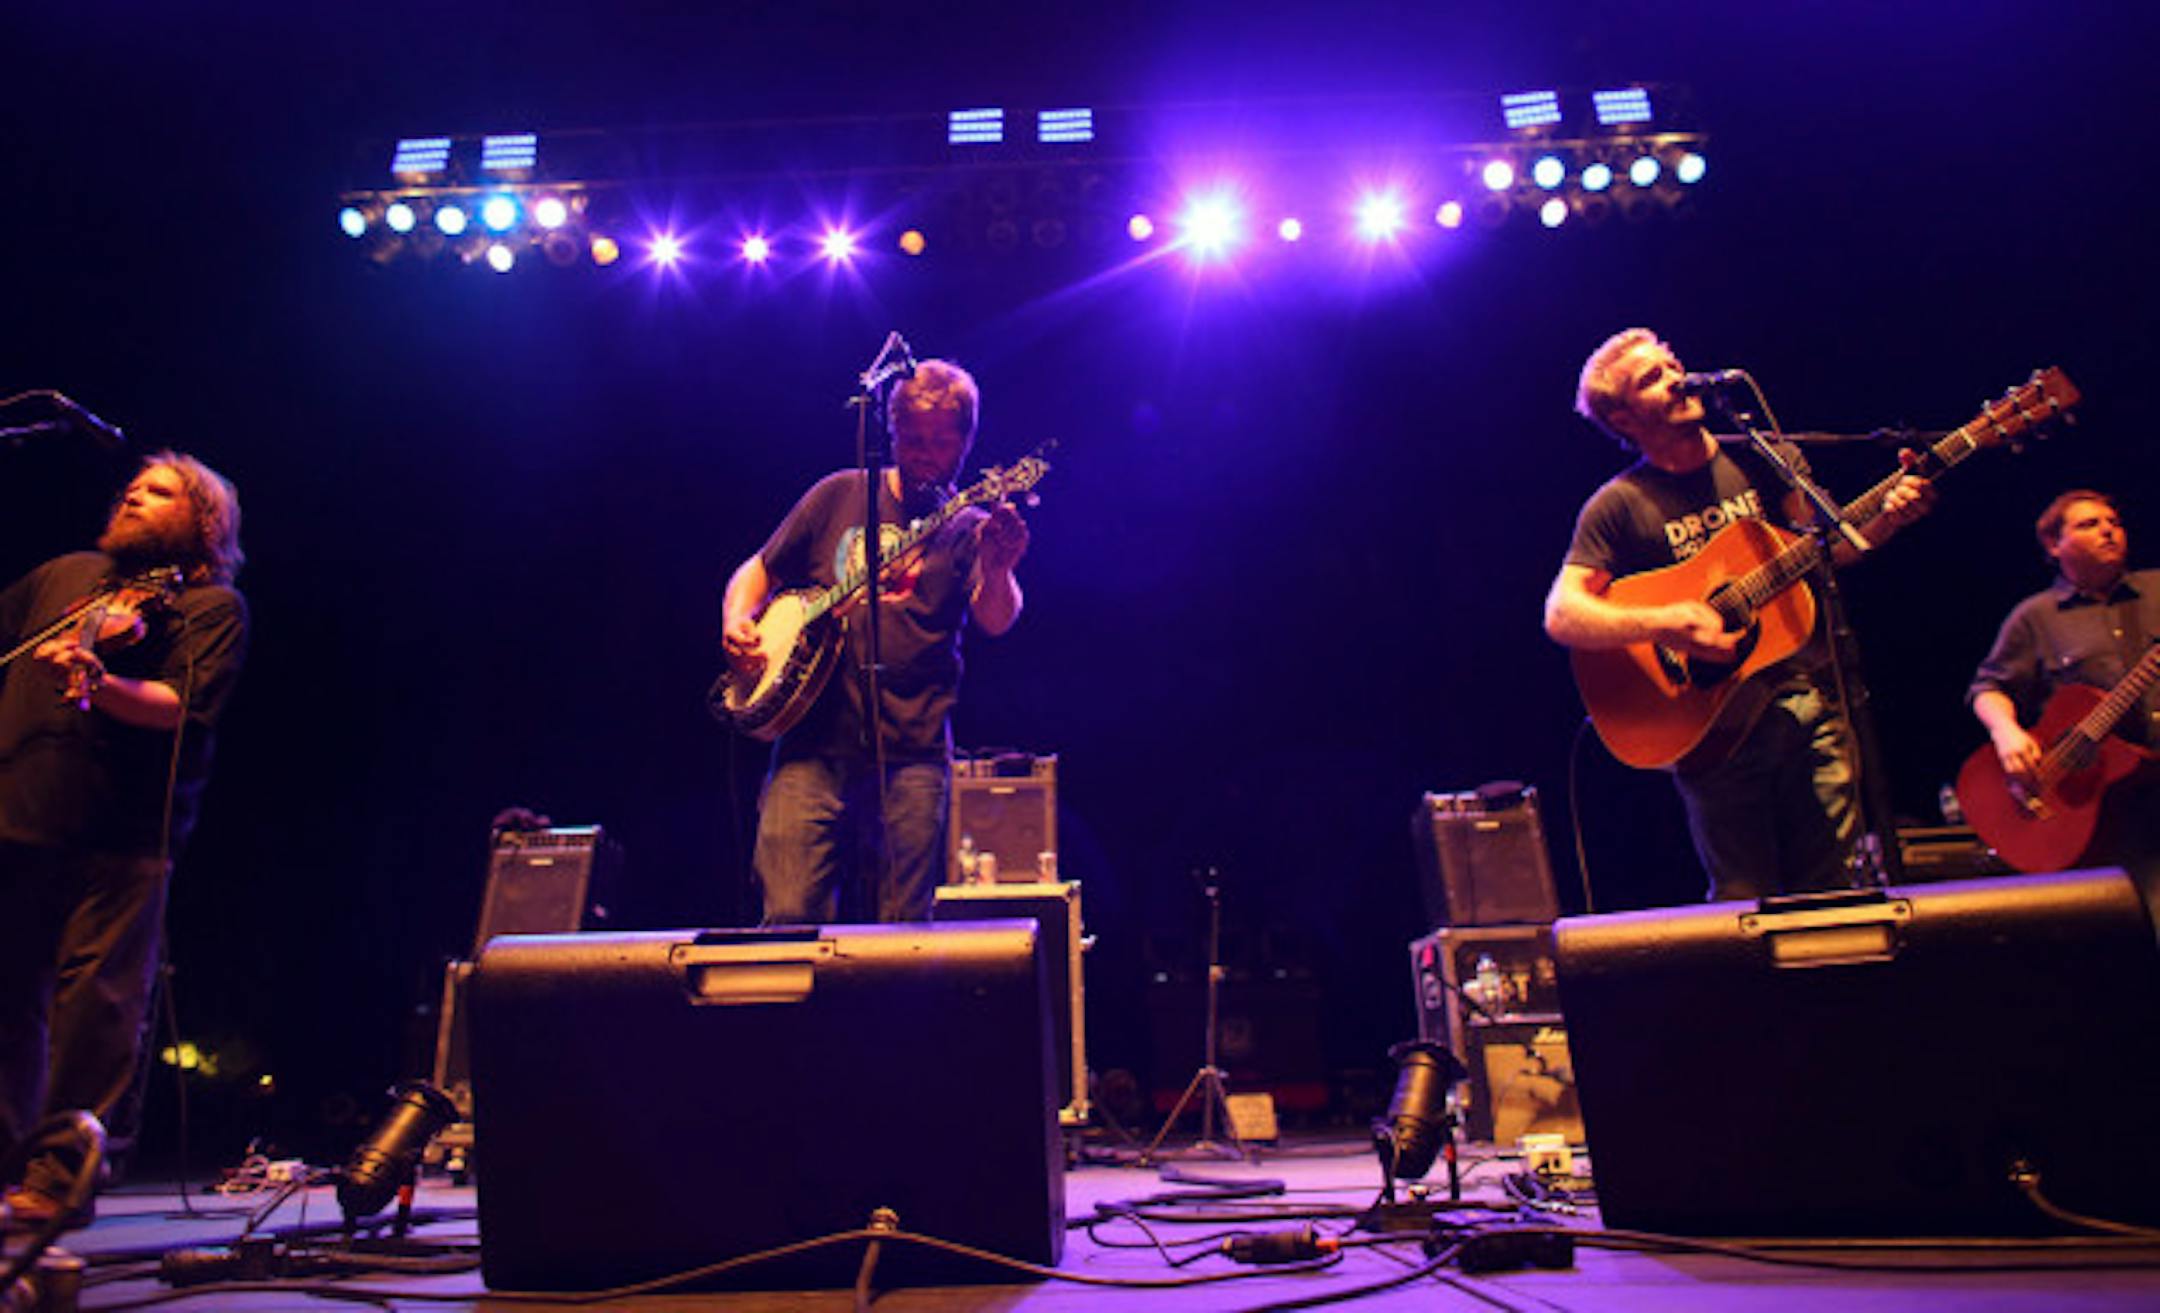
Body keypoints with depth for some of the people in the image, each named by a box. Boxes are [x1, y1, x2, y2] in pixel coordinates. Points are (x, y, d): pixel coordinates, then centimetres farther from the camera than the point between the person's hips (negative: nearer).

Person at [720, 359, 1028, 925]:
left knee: (903, 932, 0)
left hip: (912, 755, -1)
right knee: (790, 917, -7)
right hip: (813, 745, 1)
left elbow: (995, 622, -11)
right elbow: (761, 569, 20)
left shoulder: (970, 528, 6)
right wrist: (736, 619, 0)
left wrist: (998, 570, -32)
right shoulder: (840, 495, 12)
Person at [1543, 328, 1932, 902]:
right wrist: (1662, 625, -24)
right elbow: (1561, 615, -10)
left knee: (1829, 887, 3)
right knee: (1746, 906, 0)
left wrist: (1885, 520, -10)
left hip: (1809, 698, 3)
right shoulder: (1620, 504, -2)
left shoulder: (1764, 460, 9)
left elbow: (1826, 547, 10)